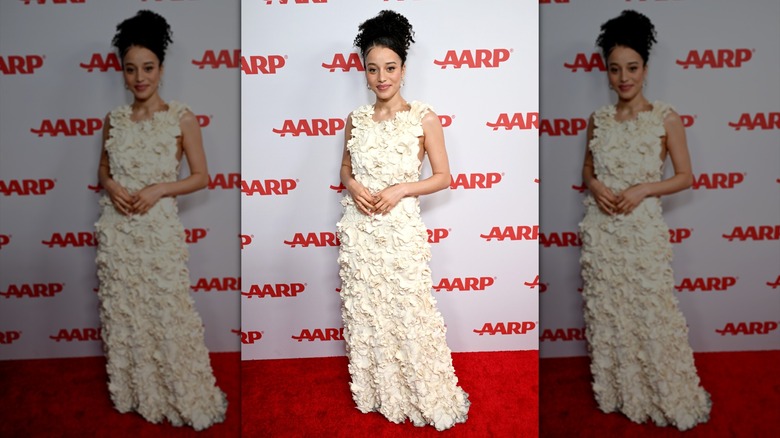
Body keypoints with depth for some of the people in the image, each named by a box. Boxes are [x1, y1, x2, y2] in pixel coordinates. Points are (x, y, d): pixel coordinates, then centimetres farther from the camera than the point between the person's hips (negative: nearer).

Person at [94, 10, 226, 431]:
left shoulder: (182, 118, -5)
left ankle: (185, 397, 17)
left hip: (159, 230, -3)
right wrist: (110, 186, -7)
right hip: (117, 230, 4)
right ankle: (133, 392, 28)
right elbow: (103, 170, 16)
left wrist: (160, 189, -17)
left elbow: (201, 176, -3)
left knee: (170, 313, 0)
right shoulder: (114, 119, 5)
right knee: (123, 312, 11)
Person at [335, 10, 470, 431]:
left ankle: (425, 396, 21)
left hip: (401, 230, -3)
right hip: (358, 230, 3)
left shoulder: (424, 118, -5)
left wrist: (401, 189, -16)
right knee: (364, 312, 11)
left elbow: (443, 177, -2)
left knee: (409, 313, 2)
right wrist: (353, 186, -7)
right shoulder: (356, 119, 4)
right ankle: (373, 391, 29)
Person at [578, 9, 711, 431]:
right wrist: (594, 186, -8)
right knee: (606, 312, 10)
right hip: (601, 230, 3)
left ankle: (670, 398, 19)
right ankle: (616, 392, 27)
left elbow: (685, 176, -2)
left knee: (653, 313, 1)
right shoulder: (598, 119, 5)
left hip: (643, 230, -3)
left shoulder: (666, 118, -4)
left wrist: (644, 189, -17)